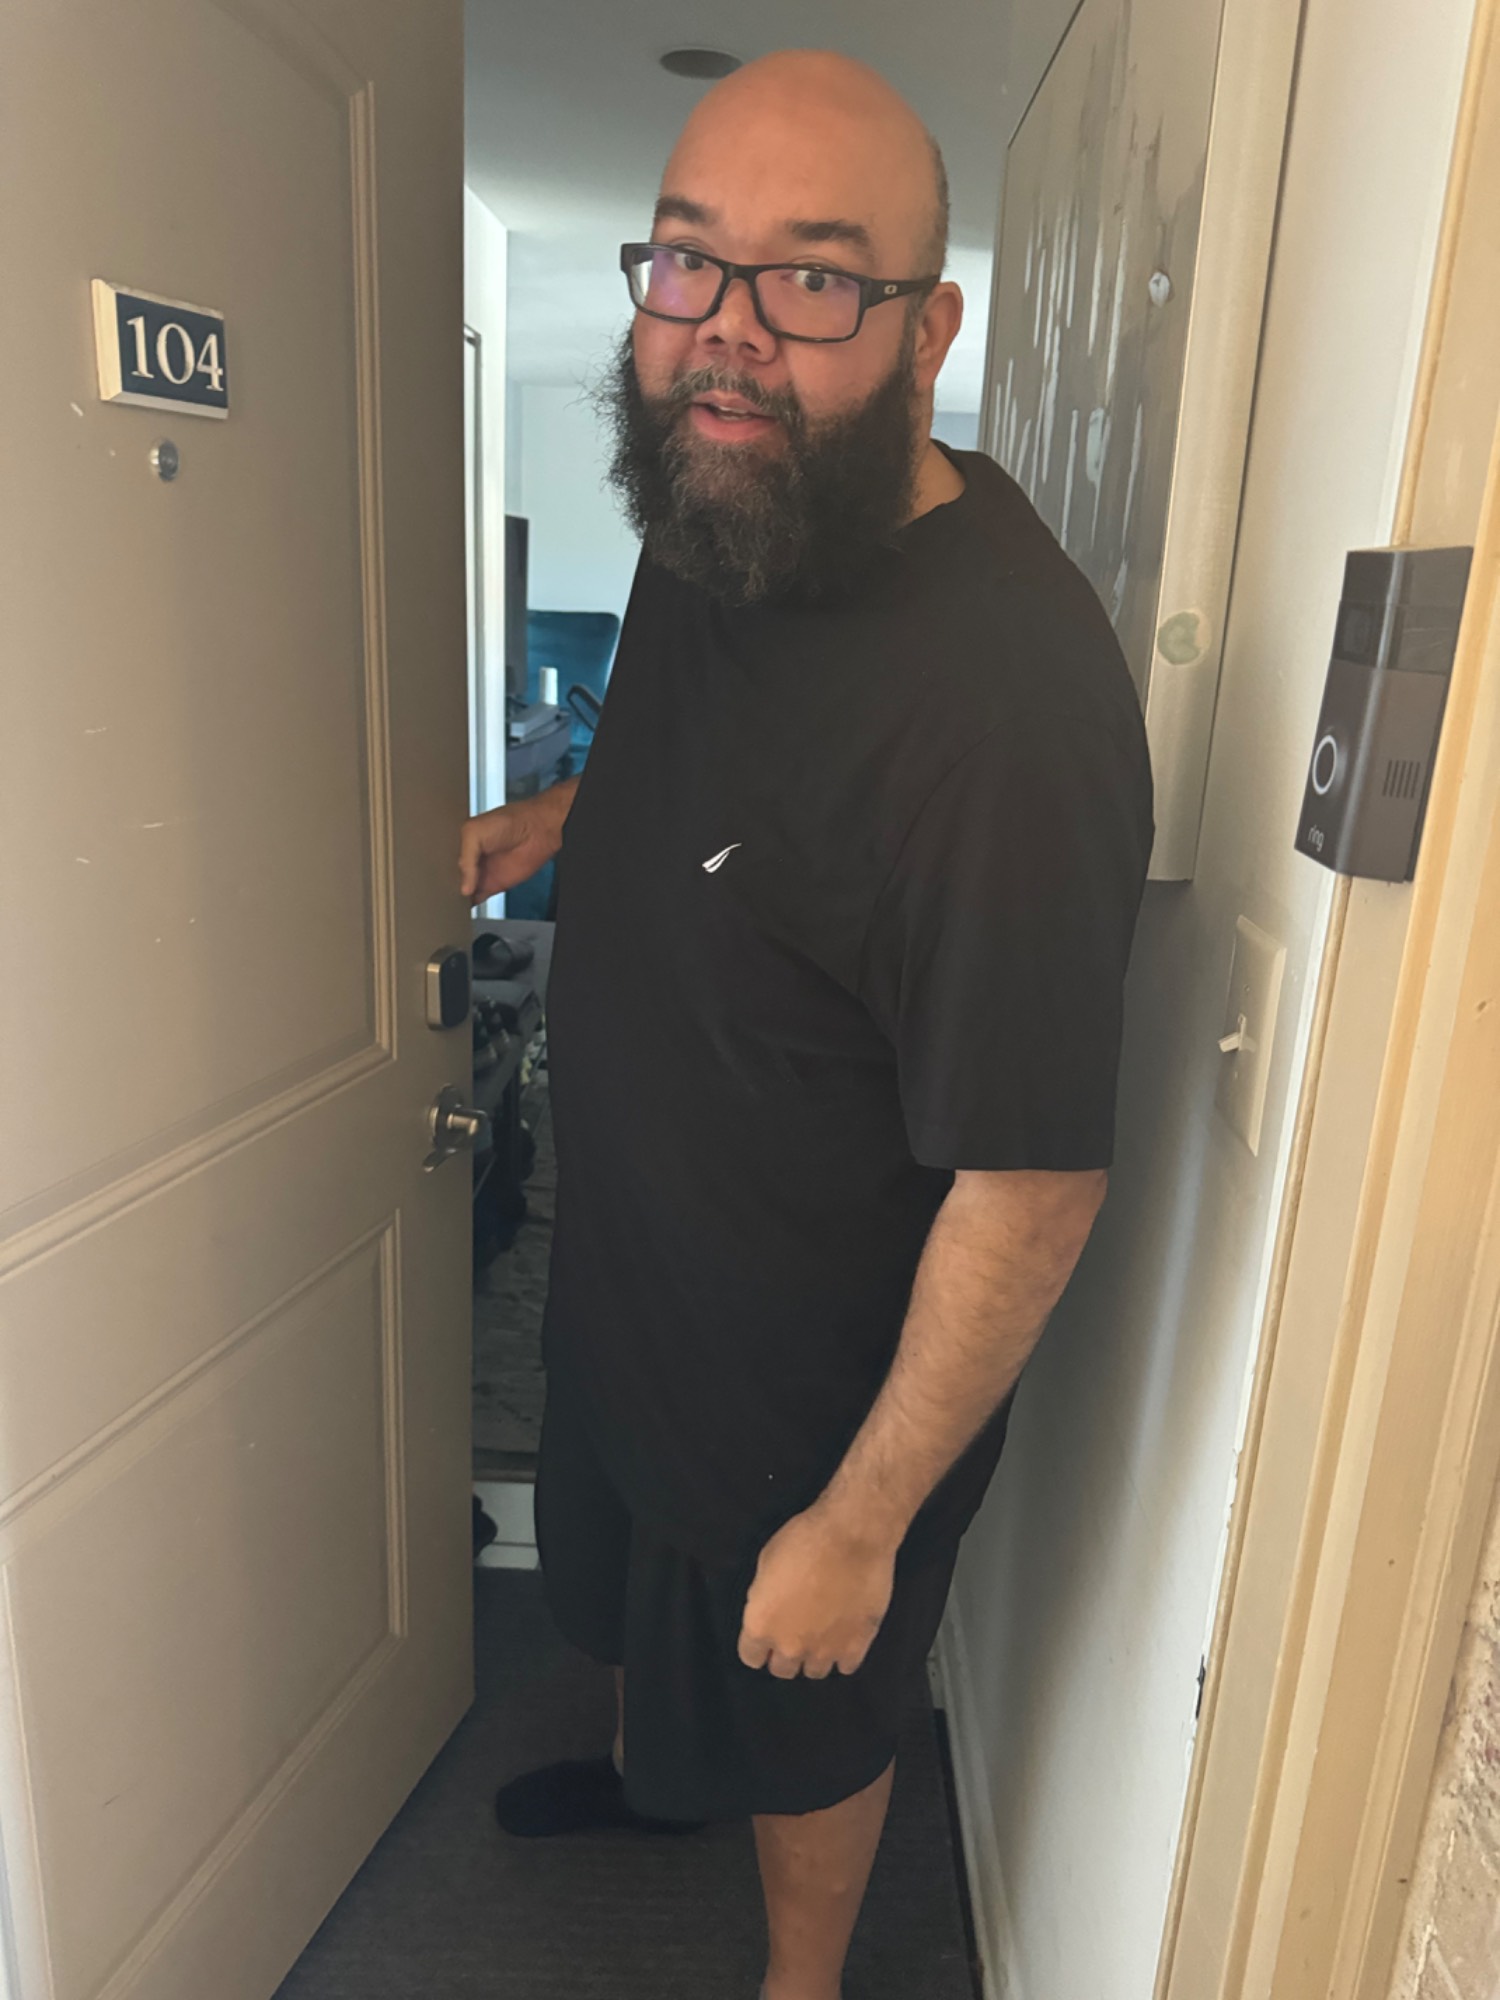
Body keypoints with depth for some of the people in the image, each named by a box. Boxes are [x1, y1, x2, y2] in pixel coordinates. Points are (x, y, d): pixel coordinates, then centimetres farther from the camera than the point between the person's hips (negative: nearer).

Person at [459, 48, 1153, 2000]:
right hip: (631, 1282, 8)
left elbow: (1034, 1184, -29)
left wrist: (864, 1517, -18)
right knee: (641, 1597, 35)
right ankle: (653, 1761, 69)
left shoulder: (1006, 692, -35)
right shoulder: (712, 516, -7)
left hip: (818, 1389, -8)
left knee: (803, 1728, 23)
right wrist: (566, 814, -3)